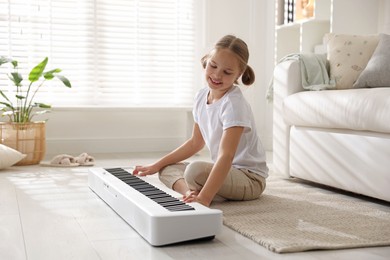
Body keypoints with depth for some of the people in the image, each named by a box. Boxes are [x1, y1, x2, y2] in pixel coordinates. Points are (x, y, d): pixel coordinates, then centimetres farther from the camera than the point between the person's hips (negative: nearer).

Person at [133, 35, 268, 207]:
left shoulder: (233, 103, -23)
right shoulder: (202, 96, 2)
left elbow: (226, 155, -33)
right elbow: (196, 142, 13)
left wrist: (204, 197, -44)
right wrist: (156, 165, 11)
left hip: (250, 178, -9)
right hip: (224, 171, 9)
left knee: (196, 171, -35)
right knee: (167, 169, 4)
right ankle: (190, 191, -20)